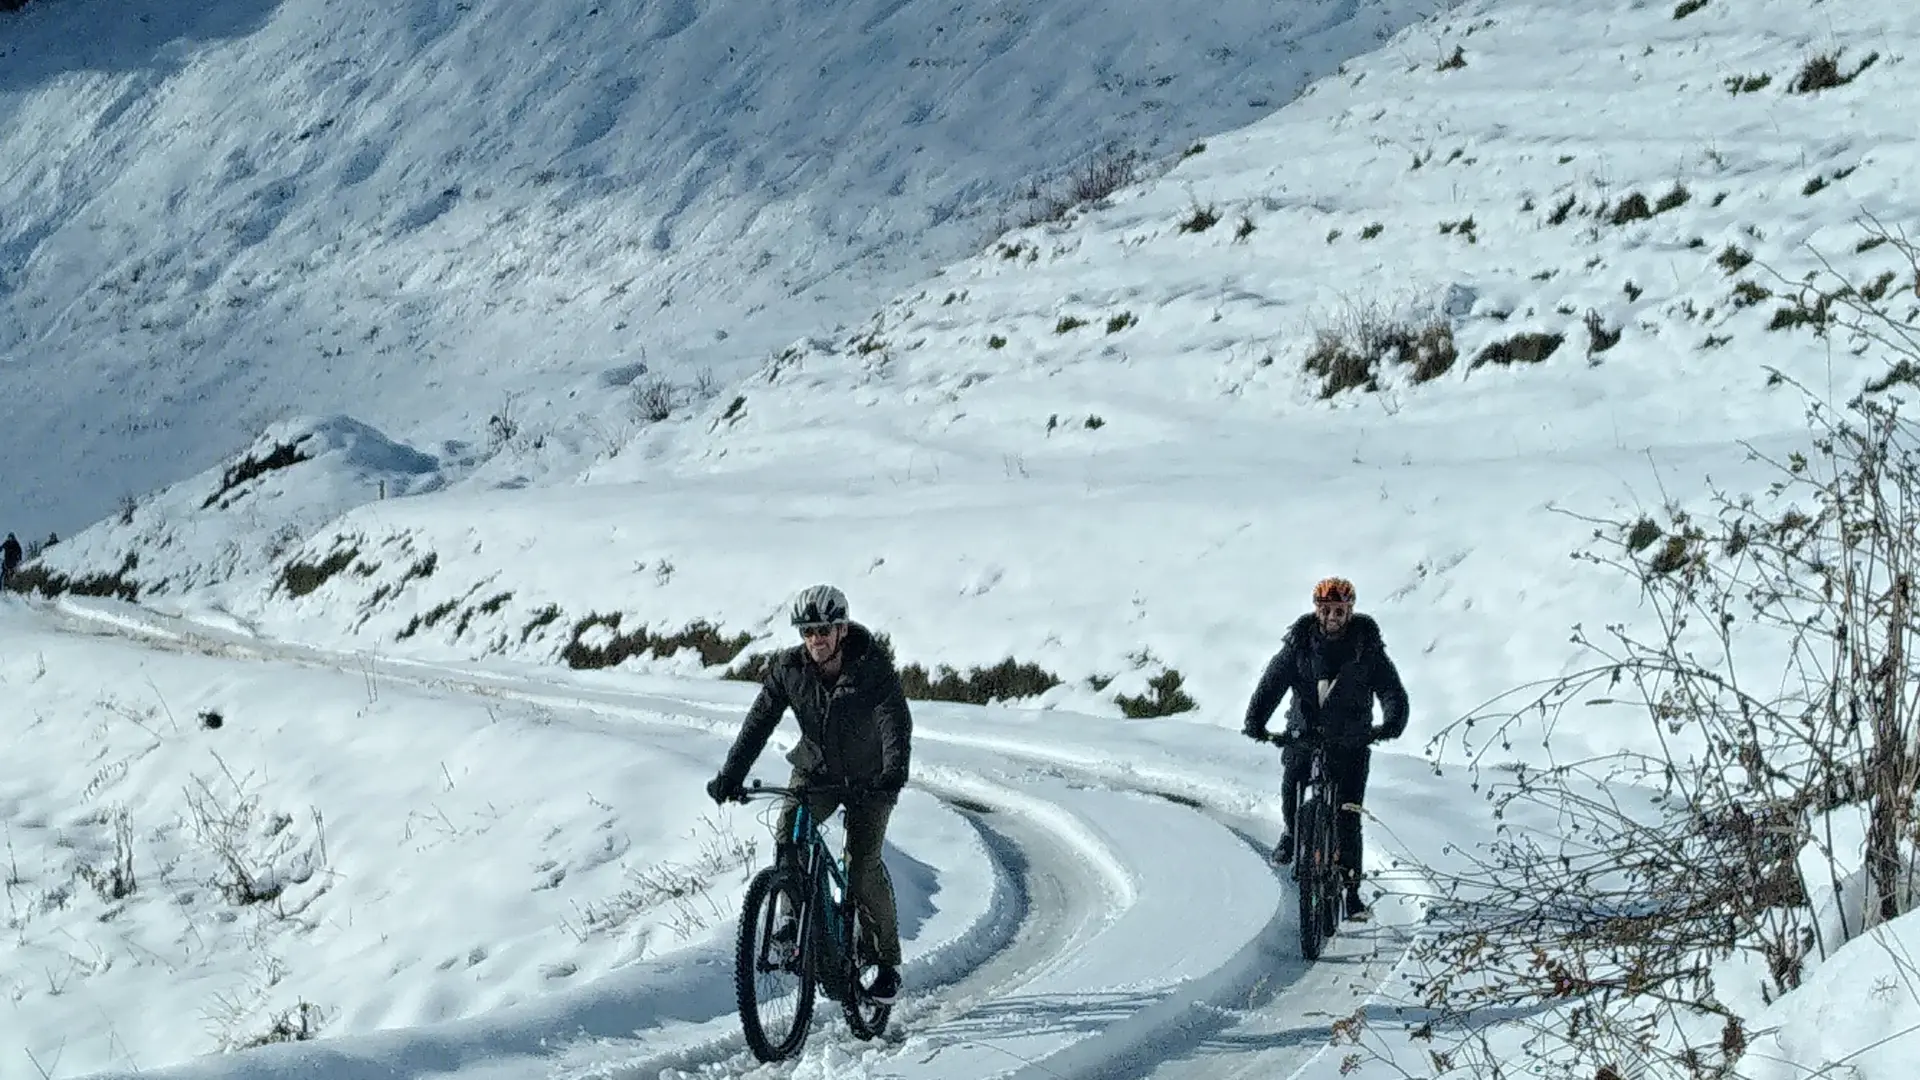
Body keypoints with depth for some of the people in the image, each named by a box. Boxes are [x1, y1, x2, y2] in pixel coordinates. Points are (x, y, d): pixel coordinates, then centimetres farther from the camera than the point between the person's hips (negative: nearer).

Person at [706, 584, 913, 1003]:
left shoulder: (873, 666, -23)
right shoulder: (789, 667, -13)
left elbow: (896, 720, -35)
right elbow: (760, 720, -15)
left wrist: (895, 770, -53)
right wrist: (731, 775, -28)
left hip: (869, 777, -3)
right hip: (816, 769, 3)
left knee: (862, 864, -12)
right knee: (788, 831, -25)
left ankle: (886, 962, 3)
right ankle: (798, 914, -4)